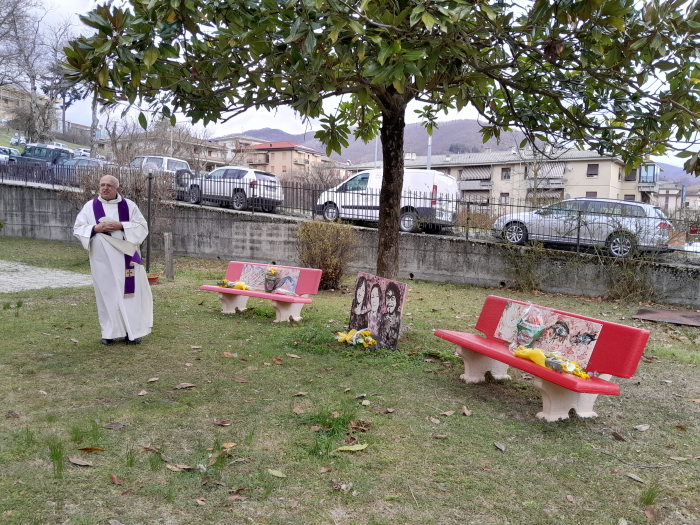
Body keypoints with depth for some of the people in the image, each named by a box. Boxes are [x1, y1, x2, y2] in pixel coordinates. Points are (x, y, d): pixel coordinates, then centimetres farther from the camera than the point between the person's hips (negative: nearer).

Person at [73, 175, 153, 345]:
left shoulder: (129, 205, 4)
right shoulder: (90, 206, 6)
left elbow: (142, 227, 0)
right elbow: (77, 228, 5)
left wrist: (121, 226, -15)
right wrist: (95, 228, -14)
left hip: (125, 257, 0)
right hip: (102, 259, 1)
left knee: (128, 292, 1)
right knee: (106, 293, 4)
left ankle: (131, 331, 10)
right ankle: (110, 332, 13)